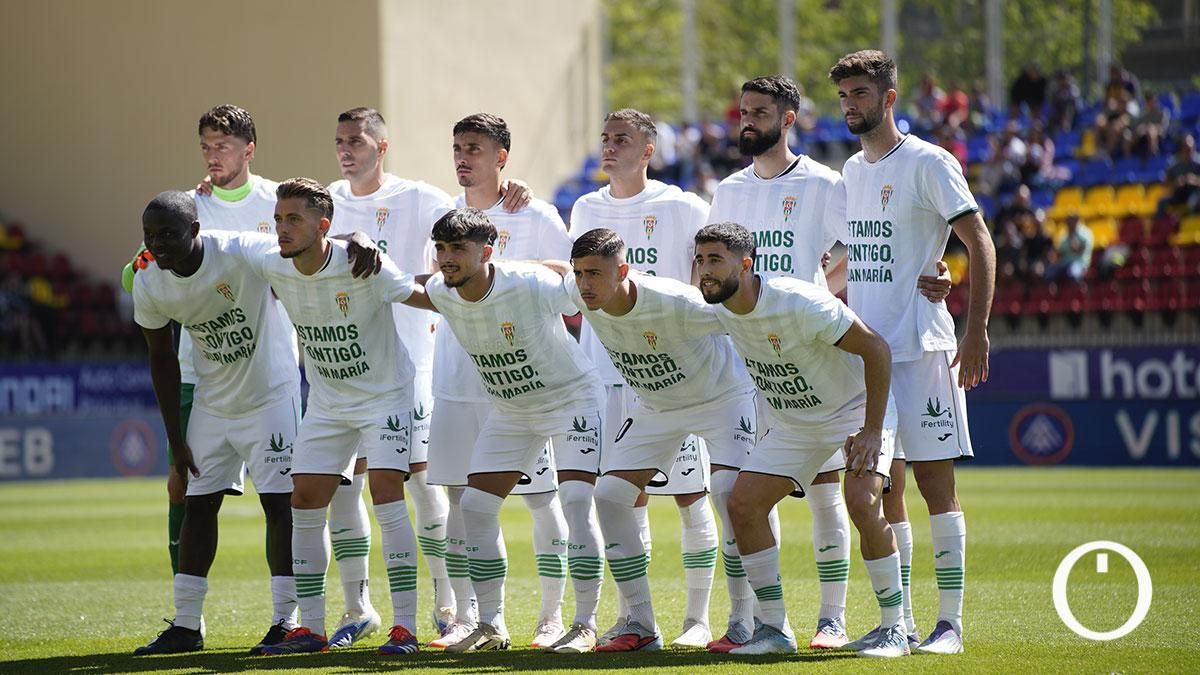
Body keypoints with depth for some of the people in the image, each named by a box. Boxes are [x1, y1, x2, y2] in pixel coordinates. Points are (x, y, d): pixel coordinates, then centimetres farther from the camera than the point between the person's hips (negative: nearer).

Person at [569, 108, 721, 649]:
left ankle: (697, 617, 4)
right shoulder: (586, 210, 10)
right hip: (608, 369, 4)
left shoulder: (682, 209, -4)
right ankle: (629, 616, 12)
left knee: (689, 494, -2)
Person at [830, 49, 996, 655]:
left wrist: (977, 331, -18)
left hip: (921, 349, -7)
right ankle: (898, 620, 12)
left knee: (933, 479, -6)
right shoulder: (851, 172, 14)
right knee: (881, 488, 7)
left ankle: (950, 622, -2)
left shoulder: (928, 164, -7)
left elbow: (980, 245, -10)